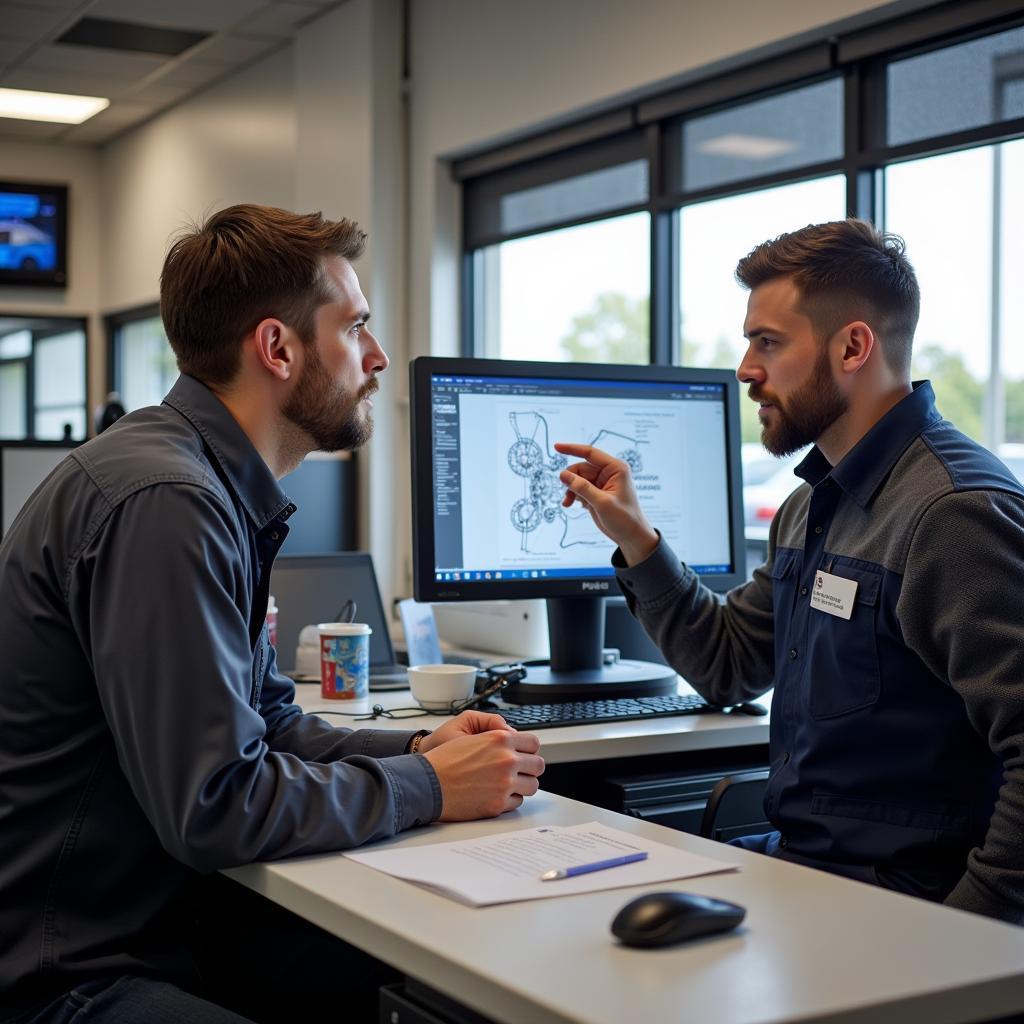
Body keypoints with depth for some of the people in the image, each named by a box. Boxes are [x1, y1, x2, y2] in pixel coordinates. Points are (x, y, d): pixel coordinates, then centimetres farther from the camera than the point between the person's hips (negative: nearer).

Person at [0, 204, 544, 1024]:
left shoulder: (225, 492, 8)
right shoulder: (162, 501, -23)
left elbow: (262, 721, 16)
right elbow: (216, 804, -23)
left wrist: (414, 750, 1)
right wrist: (430, 789, -12)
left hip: (163, 916, 9)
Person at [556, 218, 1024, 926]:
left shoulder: (959, 511, -20)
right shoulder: (814, 504, 13)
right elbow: (728, 667, 20)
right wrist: (633, 537, 13)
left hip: (899, 899, -9)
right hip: (796, 857, 9)